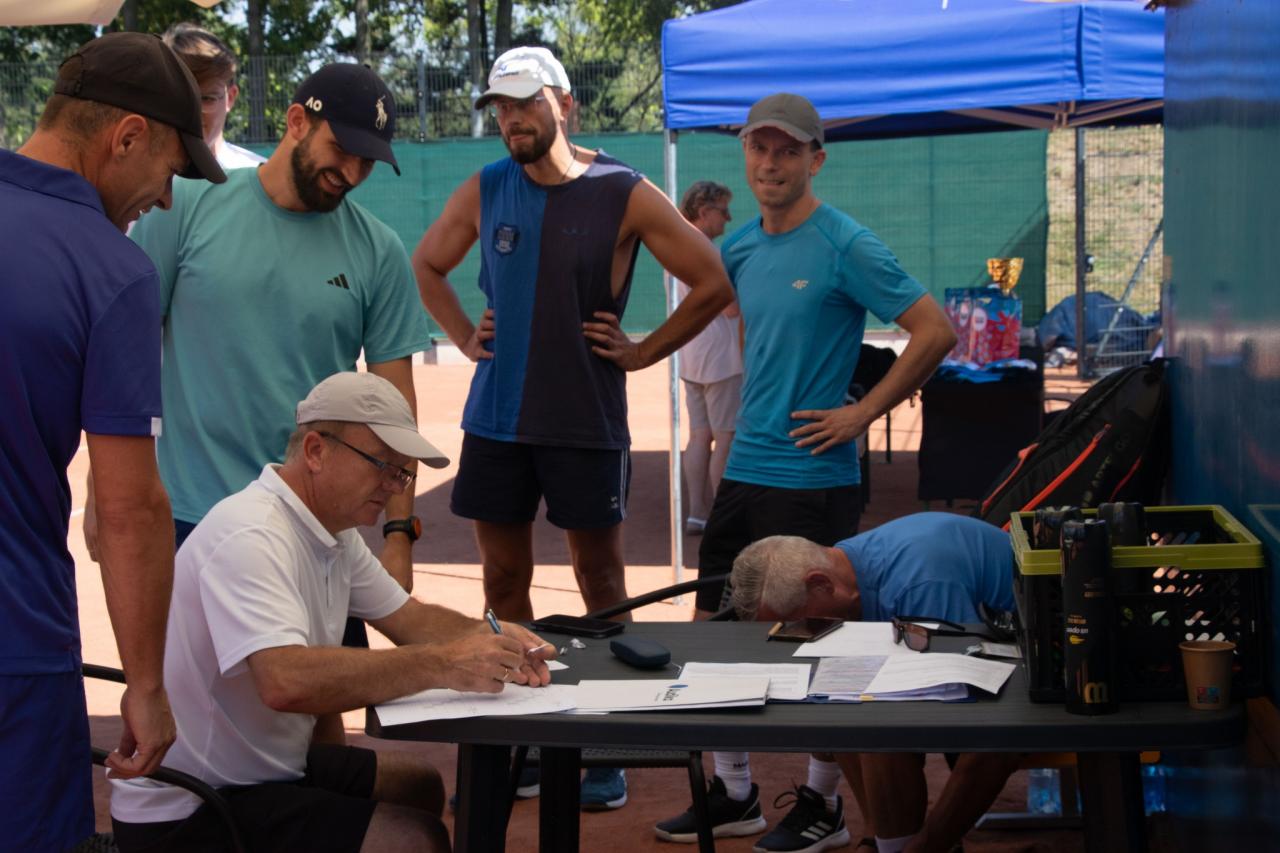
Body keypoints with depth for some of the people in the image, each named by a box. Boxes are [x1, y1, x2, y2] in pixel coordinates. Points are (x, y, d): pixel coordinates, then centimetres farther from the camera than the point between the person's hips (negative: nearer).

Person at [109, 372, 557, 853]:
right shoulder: (252, 538, -25)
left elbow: (408, 618, 13)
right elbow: (286, 682, -37)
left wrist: (488, 639, -8)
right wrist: (442, 664, -34)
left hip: (266, 767, 10)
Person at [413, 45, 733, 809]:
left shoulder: (625, 195, -7)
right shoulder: (485, 191, 4)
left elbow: (713, 284, -5)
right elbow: (427, 266, 21)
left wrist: (642, 353, -6)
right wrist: (464, 337, 8)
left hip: (587, 422, -4)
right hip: (496, 417, 4)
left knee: (601, 578, 4)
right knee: (504, 576, 10)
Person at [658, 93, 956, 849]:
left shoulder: (846, 246, -12)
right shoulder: (741, 248, 9)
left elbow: (936, 331, -15)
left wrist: (865, 412, -14)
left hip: (814, 479, -7)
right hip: (746, 469, 7)